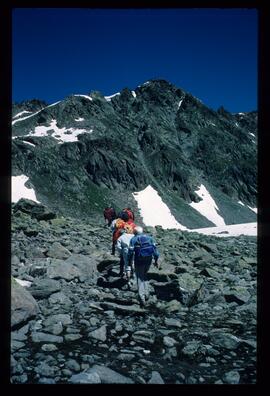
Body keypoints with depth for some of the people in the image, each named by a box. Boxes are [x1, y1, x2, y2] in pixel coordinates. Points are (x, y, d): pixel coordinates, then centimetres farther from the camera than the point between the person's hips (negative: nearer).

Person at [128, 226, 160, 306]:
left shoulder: (133, 239, 0)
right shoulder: (149, 238, 9)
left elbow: (130, 252, -6)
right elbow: (155, 249, 3)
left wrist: (129, 262, 1)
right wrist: (156, 260, 5)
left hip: (139, 261, -3)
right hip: (148, 260, 4)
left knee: (140, 278, 5)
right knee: (144, 276, 23)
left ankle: (141, 296, -8)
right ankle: (146, 294, 20)